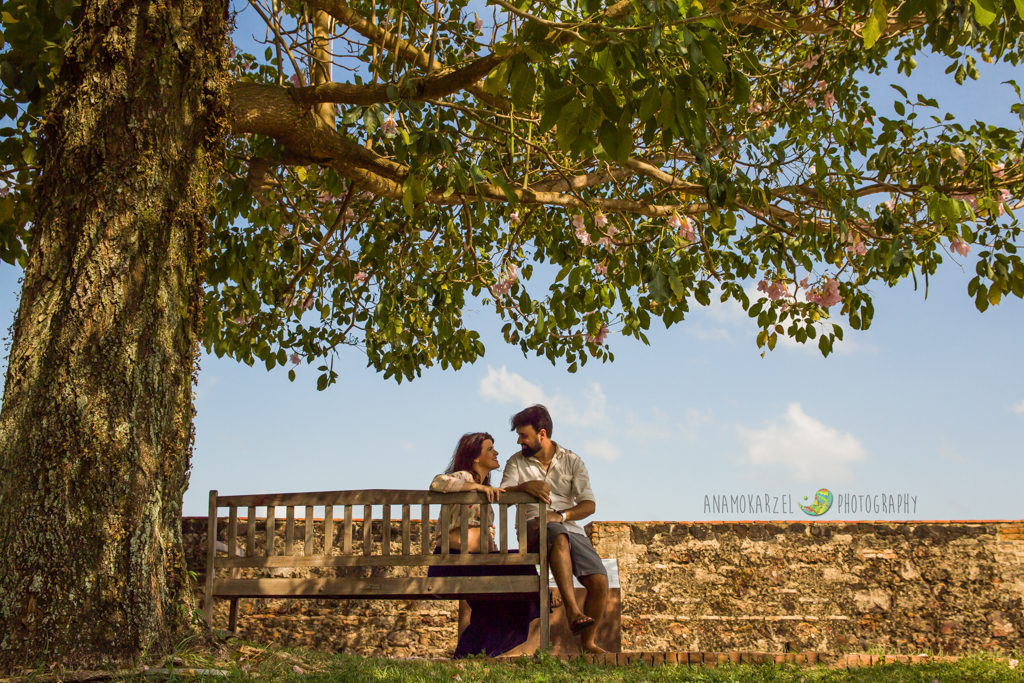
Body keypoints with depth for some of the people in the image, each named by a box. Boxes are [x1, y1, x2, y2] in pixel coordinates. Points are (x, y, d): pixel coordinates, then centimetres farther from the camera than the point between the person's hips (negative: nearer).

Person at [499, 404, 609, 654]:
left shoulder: (572, 461, 11)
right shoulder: (517, 462, 12)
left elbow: (589, 505, 2)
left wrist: (560, 516, -16)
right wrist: (525, 486, -24)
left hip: (570, 527, 2)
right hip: (532, 528, -2)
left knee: (600, 582, -18)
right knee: (559, 537, -39)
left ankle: (588, 642, 2)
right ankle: (572, 610, -45)